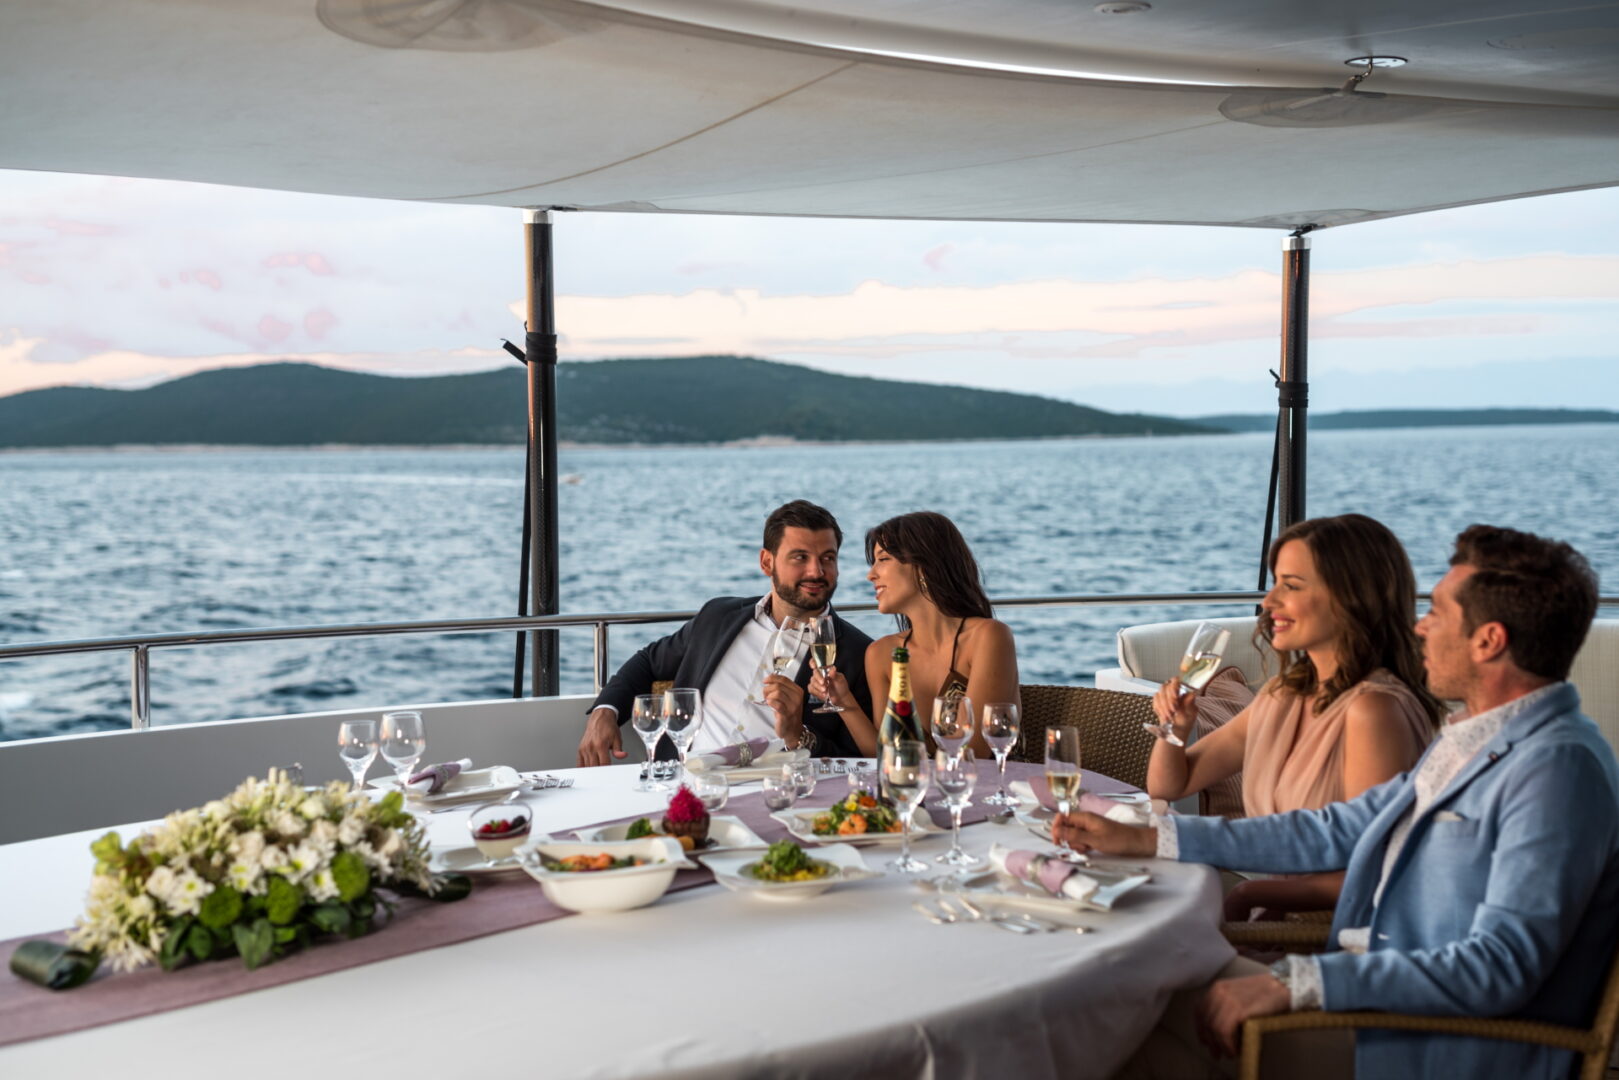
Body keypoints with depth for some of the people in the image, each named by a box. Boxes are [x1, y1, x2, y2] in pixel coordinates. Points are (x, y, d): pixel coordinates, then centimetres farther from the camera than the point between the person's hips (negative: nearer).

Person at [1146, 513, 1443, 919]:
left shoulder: (1373, 709, -16)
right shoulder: (1282, 694, 9)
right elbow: (1167, 788, 18)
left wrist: (1248, 896, -25)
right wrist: (1174, 729, -2)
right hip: (1268, 915, 7)